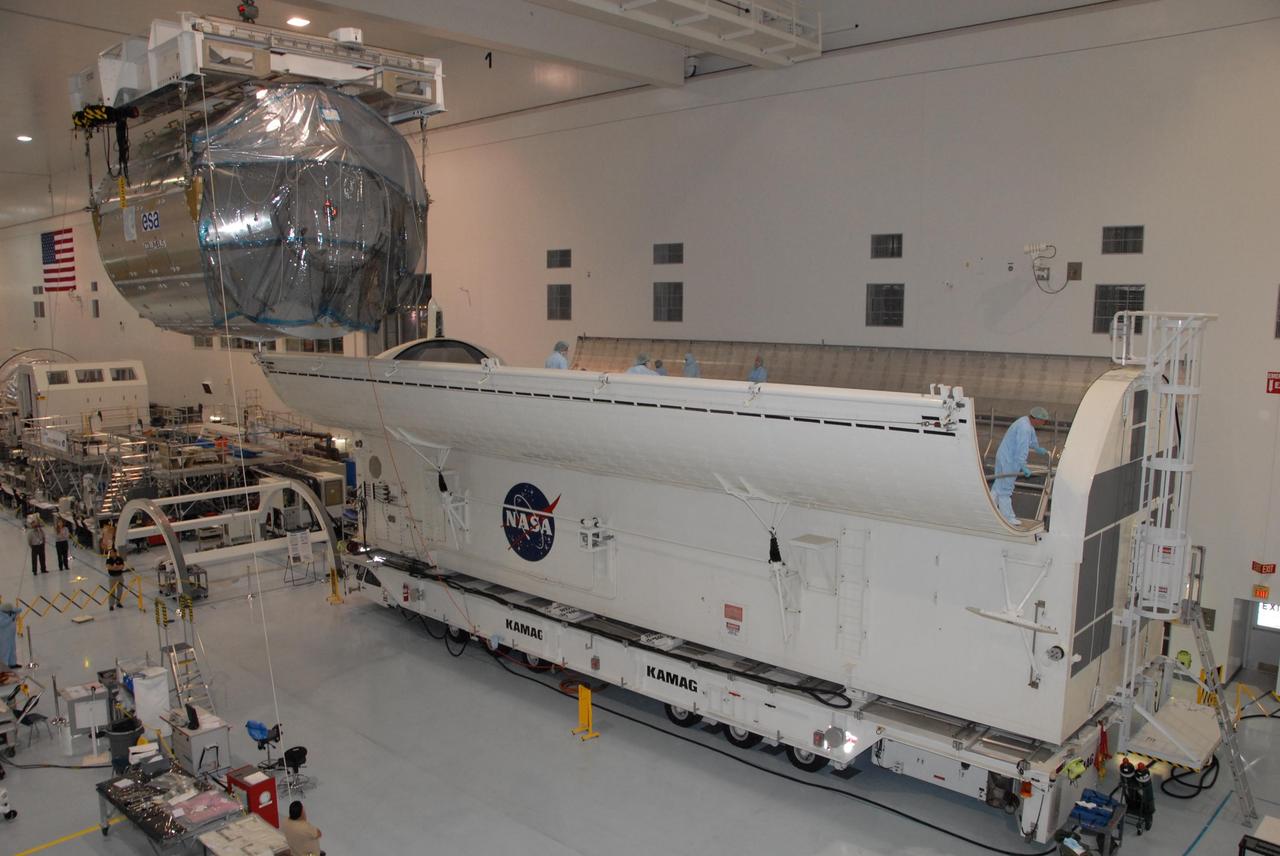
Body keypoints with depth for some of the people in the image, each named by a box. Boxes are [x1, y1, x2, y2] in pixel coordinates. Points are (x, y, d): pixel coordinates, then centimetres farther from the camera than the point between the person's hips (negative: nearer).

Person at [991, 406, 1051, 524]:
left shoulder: (1028, 424, 12)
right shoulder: (1024, 428, -23)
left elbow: (1033, 441, 31)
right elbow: (1022, 448, -28)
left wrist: (1042, 451, 46)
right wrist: (1023, 467, -29)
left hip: (1004, 457, 11)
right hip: (1008, 460, -11)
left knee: (999, 486, 15)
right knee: (1005, 488, -3)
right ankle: (1008, 517, 4)